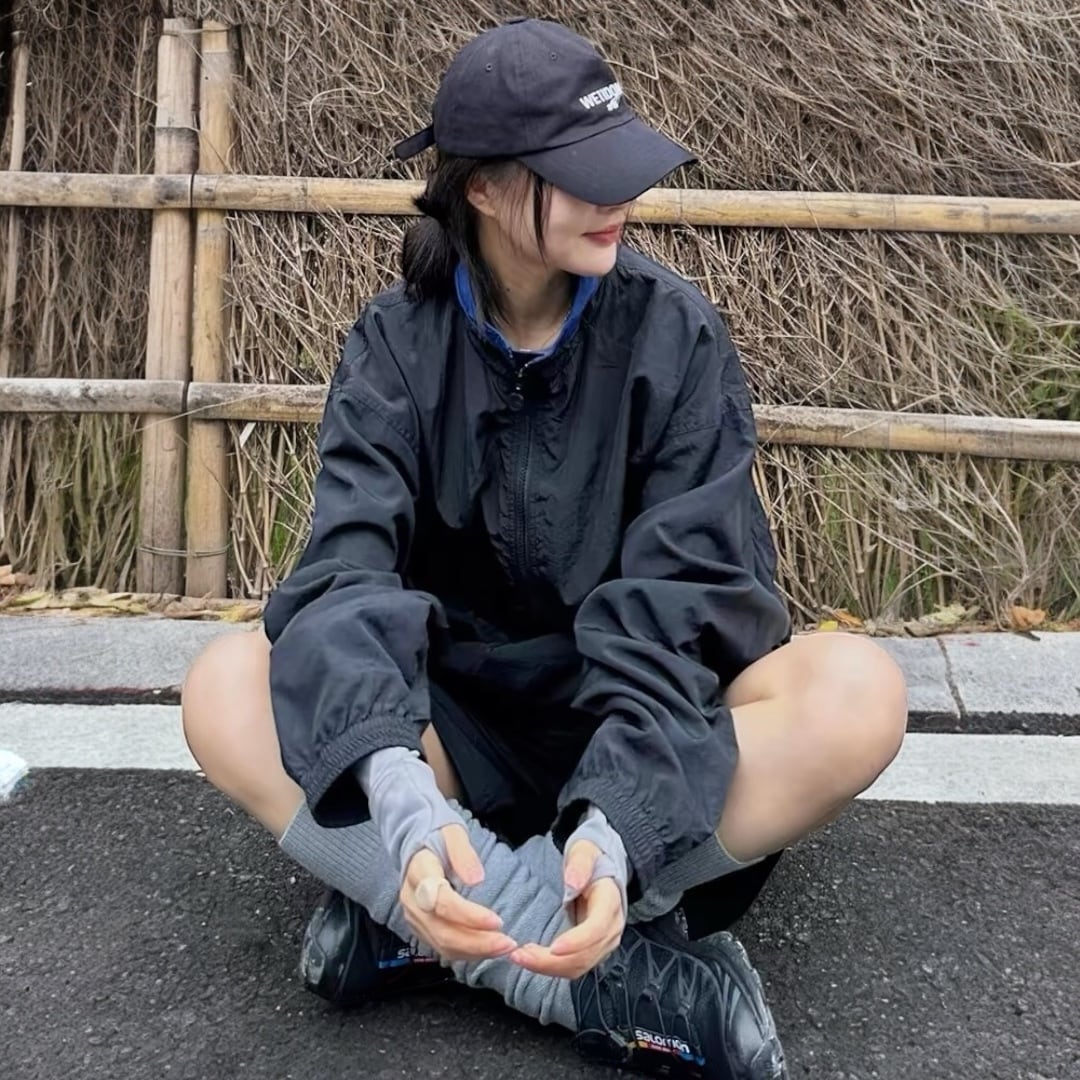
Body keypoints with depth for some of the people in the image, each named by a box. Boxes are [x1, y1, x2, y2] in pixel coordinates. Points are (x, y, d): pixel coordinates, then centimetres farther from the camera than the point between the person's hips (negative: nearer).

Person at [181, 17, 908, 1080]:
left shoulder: (672, 331, -9)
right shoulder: (398, 341, -7)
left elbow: (676, 592, -18)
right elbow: (349, 569, -21)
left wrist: (615, 823, -35)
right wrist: (399, 795, -40)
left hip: (640, 728, 0)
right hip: (455, 724, 1)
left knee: (856, 691, -29)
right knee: (226, 687, -26)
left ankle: (418, 924, -28)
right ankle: (625, 980, -30)